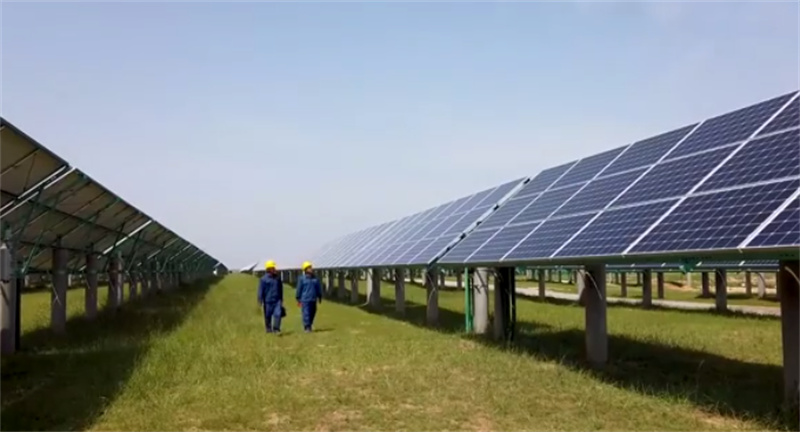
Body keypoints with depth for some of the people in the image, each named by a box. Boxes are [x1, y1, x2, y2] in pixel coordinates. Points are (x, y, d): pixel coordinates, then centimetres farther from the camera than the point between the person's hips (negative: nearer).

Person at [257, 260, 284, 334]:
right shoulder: (263, 279, -4)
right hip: (268, 301, -3)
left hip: (277, 301, 3)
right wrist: (260, 301, -8)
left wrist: (281, 300, 21)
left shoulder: (278, 278, 9)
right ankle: (269, 330, 19)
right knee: (268, 316, 5)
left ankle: (276, 329, -5)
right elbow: (261, 291, -4)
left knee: (278, 314, -12)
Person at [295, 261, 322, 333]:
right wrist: (298, 299, 1)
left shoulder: (315, 278, 7)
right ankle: (307, 328, -5)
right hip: (305, 300, -5)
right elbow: (299, 289, 0)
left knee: (312, 314, 10)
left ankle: (309, 325, 27)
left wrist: (319, 297, 16)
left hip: (313, 299, 5)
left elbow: (318, 288, 15)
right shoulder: (302, 279, -4)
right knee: (306, 314, -9)